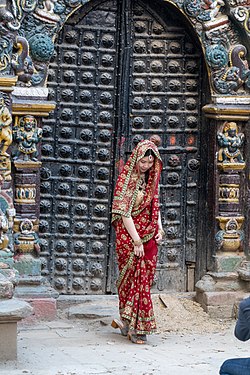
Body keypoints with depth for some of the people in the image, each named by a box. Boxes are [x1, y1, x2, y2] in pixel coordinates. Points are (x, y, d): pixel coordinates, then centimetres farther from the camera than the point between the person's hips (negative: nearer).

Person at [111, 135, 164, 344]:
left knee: (145, 278, 6)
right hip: (129, 235, -6)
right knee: (135, 278, -5)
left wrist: (159, 228, 3)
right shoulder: (126, 179, -12)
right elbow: (124, 213, -16)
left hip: (149, 235, 6)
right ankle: (136, 328, 0)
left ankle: (127, 322, 17)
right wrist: (137, 241, -18)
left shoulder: (152, 179, 9)